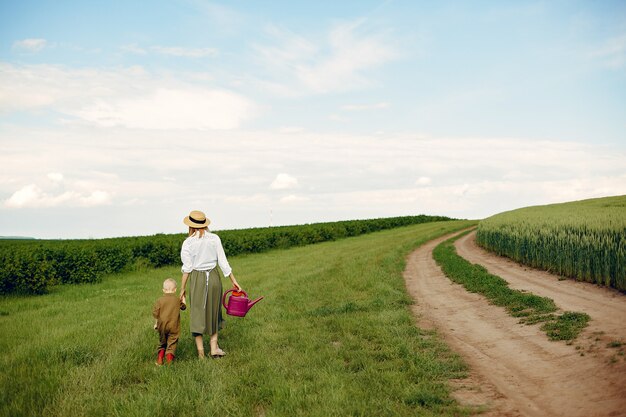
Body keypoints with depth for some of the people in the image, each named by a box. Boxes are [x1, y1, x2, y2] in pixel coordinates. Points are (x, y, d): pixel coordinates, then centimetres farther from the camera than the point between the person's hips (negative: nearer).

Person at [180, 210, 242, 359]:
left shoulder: (188, 243, -7)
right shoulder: (215, 238, -1)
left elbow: (187, 268, -6)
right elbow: (223, 262, -1)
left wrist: (183, 288, 4)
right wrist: (234, 281, 6)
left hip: (197, 279, -2)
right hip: (213, 277, 2)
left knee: (197, 314, 8)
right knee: (213, 312, 18)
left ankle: (200, 352, 10)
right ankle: (214, 348, 18)